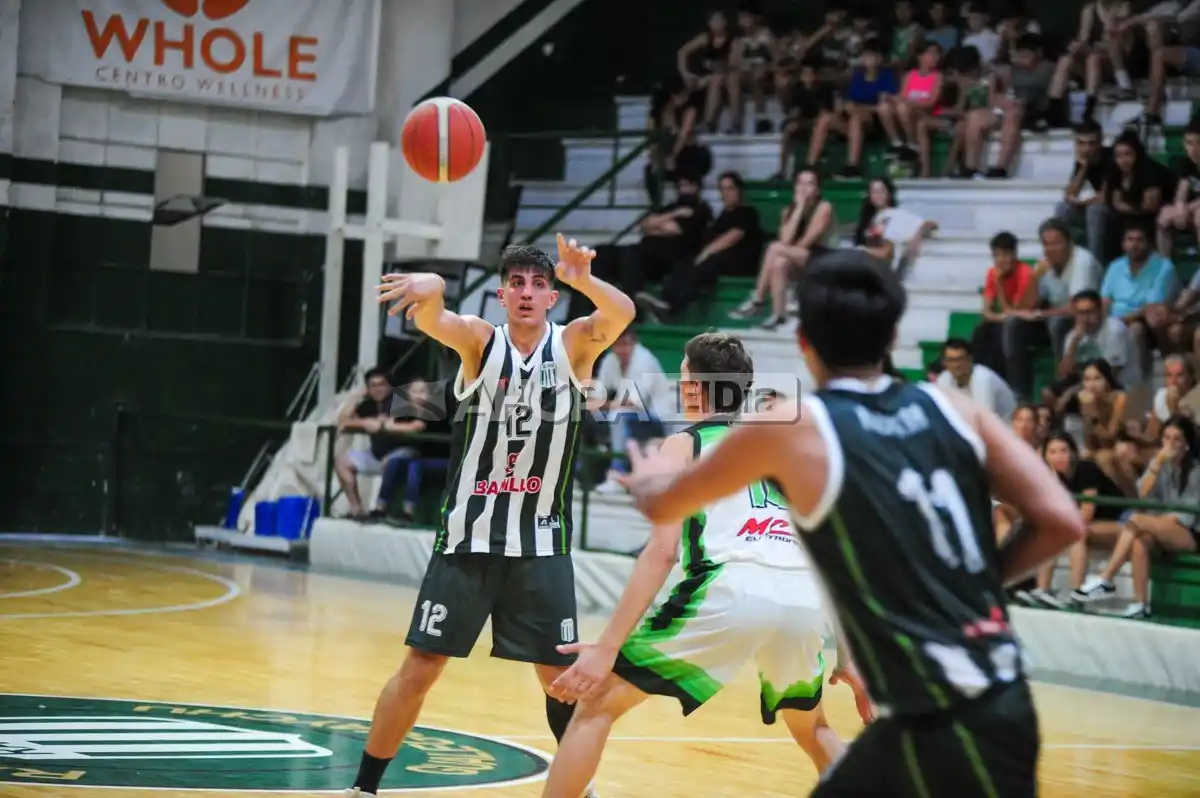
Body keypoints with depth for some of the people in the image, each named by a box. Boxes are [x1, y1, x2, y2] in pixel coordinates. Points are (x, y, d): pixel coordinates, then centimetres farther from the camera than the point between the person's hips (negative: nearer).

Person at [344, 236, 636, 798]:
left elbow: (622, 314, -20)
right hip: (468, 539, -1)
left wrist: (584, 280, -43)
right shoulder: (479, 341, -2)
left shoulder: (573, 345, 0)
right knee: (418, 671, -1)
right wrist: (427, 287, -49)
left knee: (562, 677, 5)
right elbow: (431, 317, -24)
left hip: (540, 545, 1)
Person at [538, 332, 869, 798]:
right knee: (811, 728, 33)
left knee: (598, 702, 8)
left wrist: (607, 648, -3)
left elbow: (661, 551, 1)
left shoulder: (685, 445, 15)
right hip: (804, 598, 5)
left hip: (731, 590, -5)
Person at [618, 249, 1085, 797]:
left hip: (943, 727, -6)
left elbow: (662, 506, 11)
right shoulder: (950, 409, 7)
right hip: (1000, 704, 6)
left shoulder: (789, 428, -6)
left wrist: (647, 477, 34)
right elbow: (1061, 523, 2)